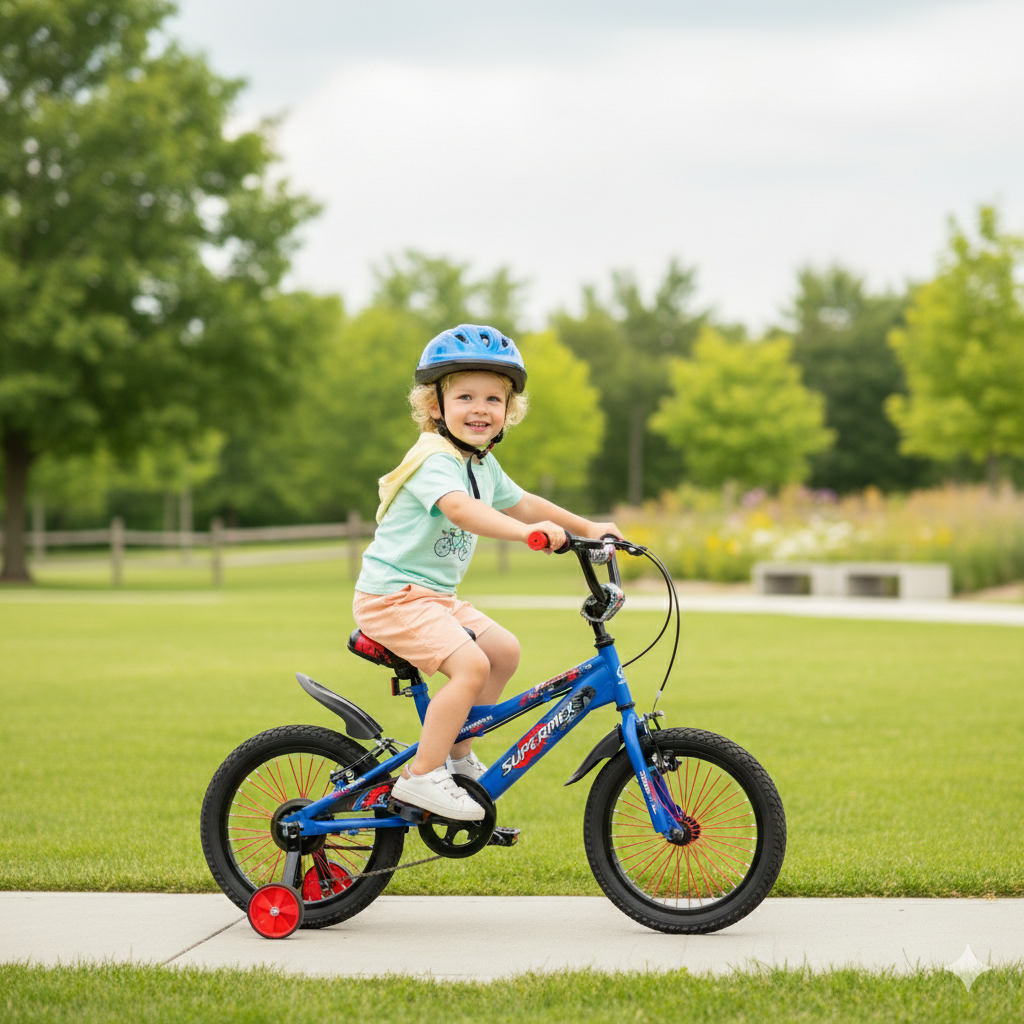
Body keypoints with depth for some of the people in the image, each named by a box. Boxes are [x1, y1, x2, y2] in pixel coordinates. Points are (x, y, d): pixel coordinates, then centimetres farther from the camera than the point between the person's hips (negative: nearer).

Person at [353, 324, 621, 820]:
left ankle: (457, 752, 18)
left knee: (504, 650, 8)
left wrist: (587, 527, 20)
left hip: (435, 596, 10)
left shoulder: (483, 464, 11)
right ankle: (421, 776, -18)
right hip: (393, 596, -10)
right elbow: (459, 508, -40)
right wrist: (528, 532, -53)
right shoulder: (434, 459, -21)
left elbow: (519, 502, 25)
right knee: (470, 664, -23)